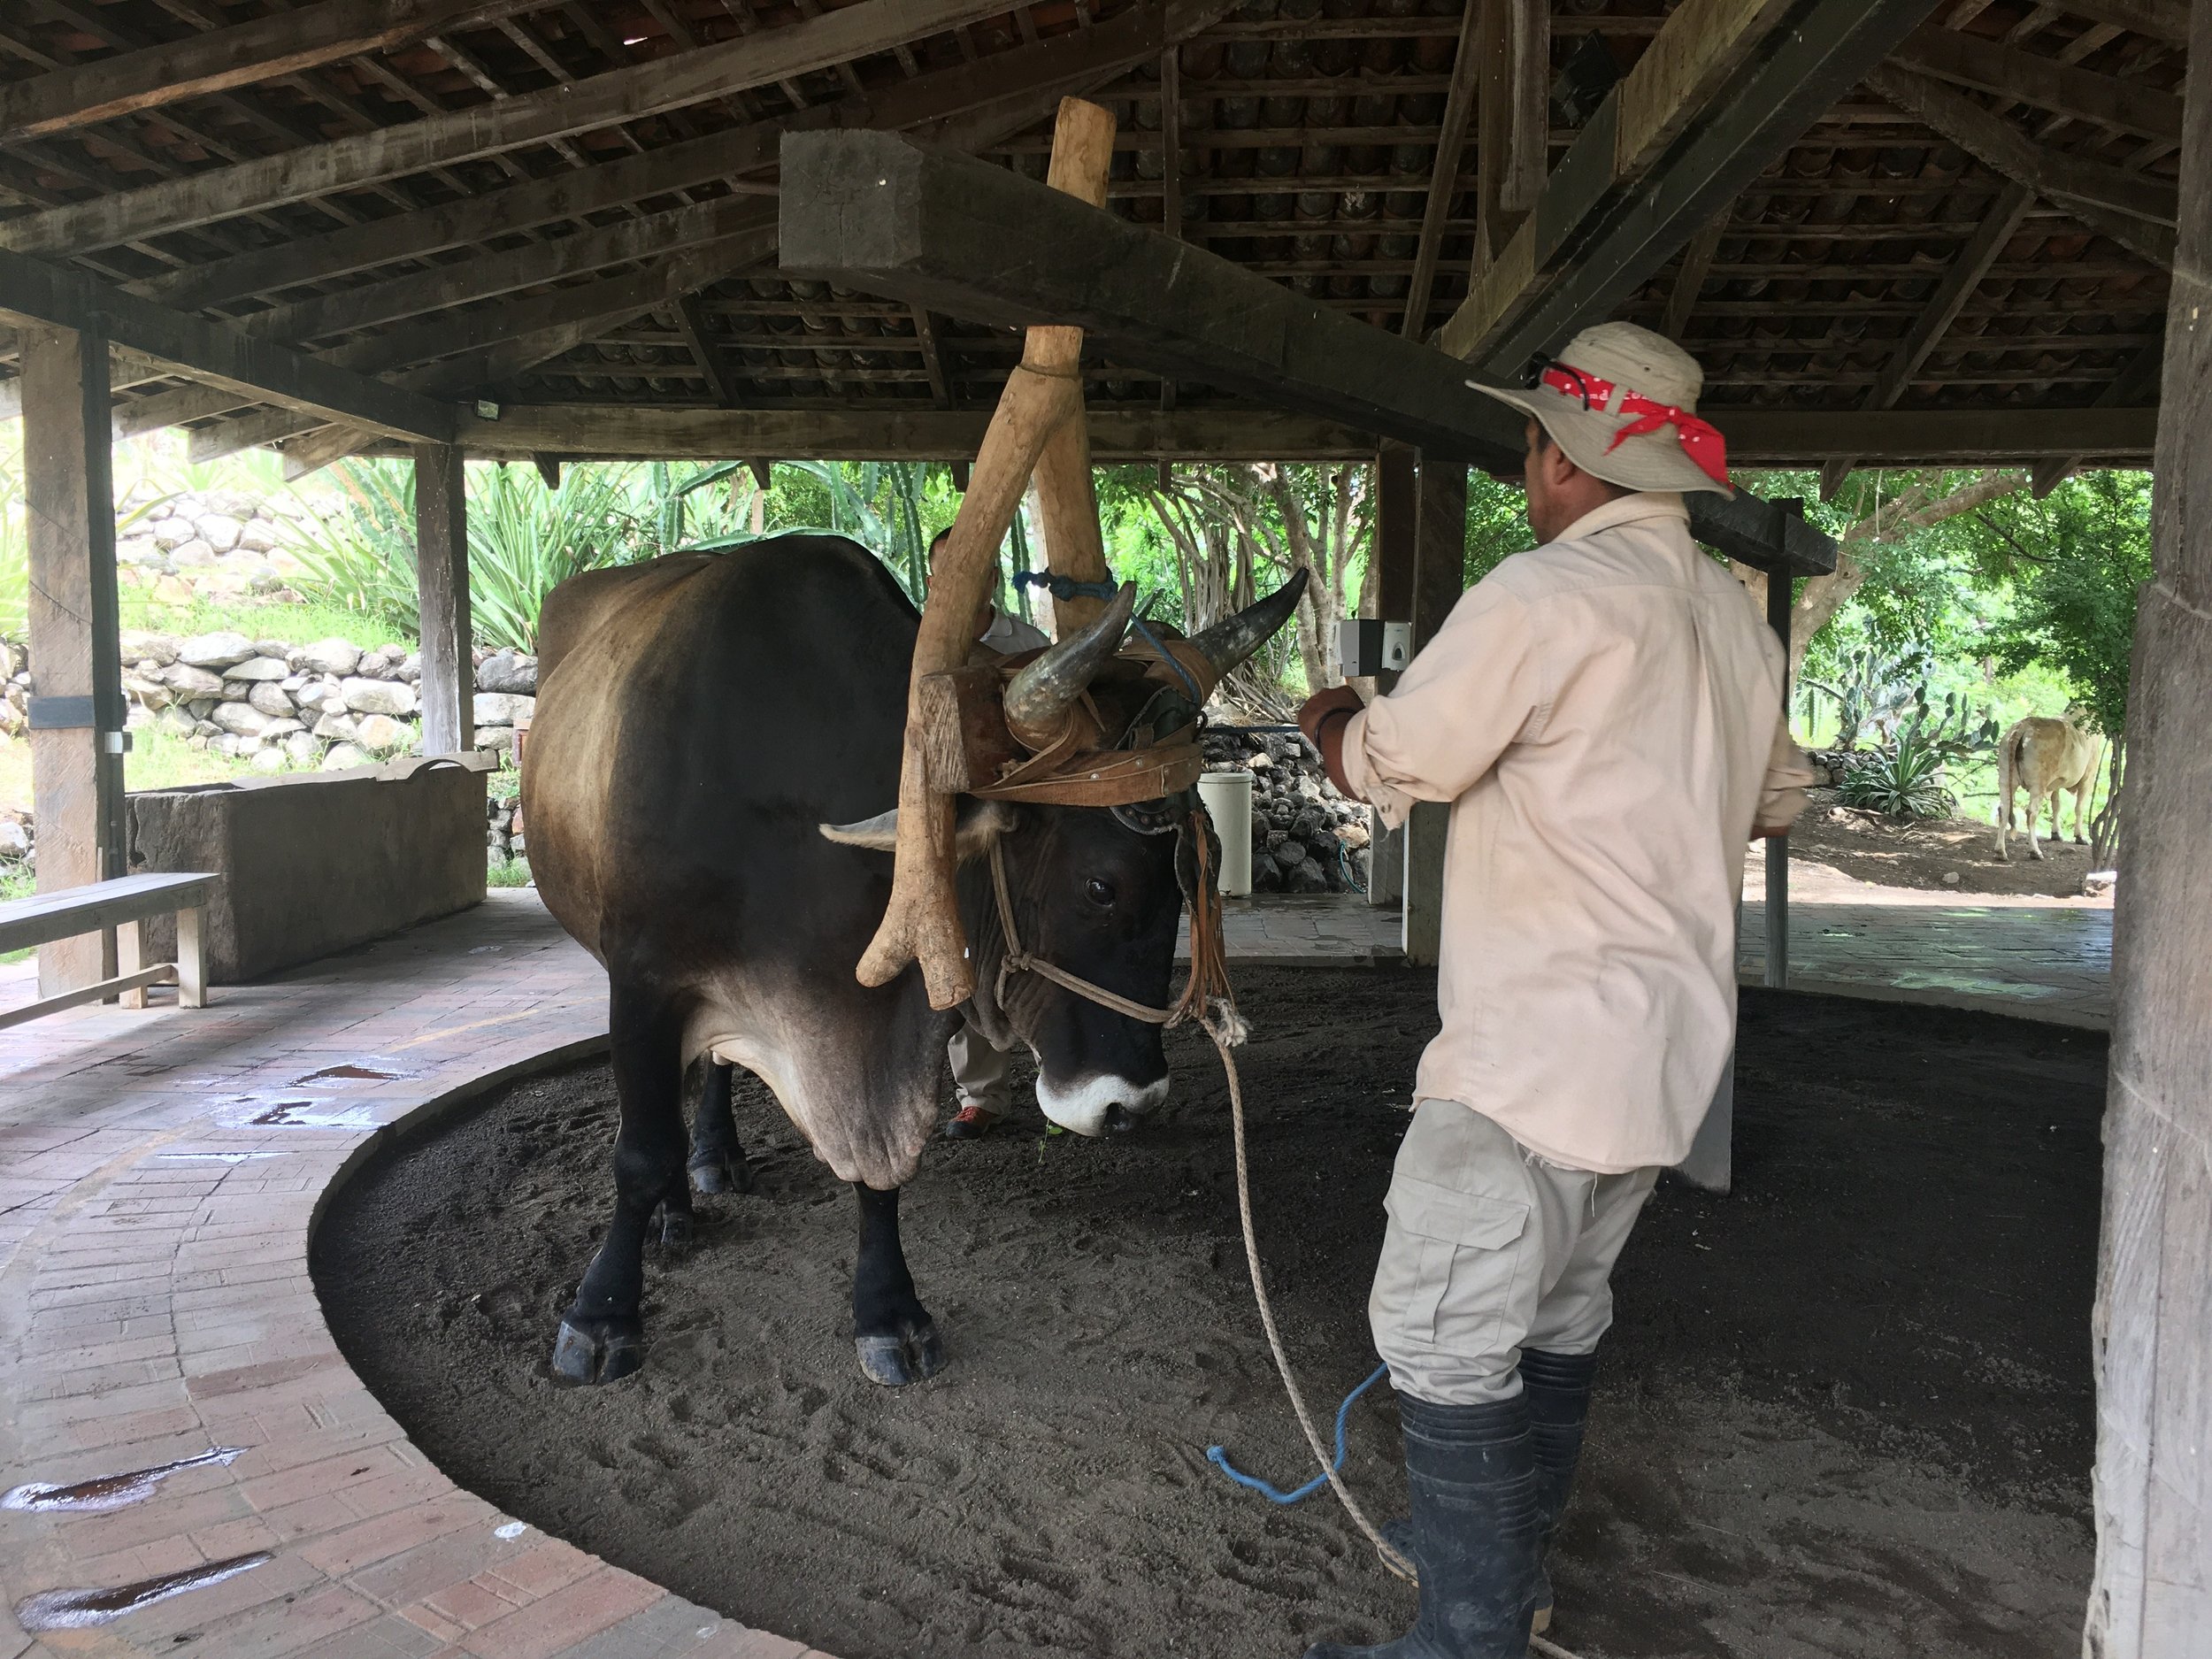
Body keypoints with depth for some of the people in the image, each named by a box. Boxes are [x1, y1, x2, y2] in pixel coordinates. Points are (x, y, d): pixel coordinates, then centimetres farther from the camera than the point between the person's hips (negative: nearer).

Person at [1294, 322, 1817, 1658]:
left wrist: (1332, 721, 10)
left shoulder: (1545, 597, -16)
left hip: (1539, 1048, -9)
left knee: (1448, 1338, -1)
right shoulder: (1736, 615, 11)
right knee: (1560, 1312, 20)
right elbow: (1781, 795, 24)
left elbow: (1389, 766, -11)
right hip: (1669, 1040, 9)